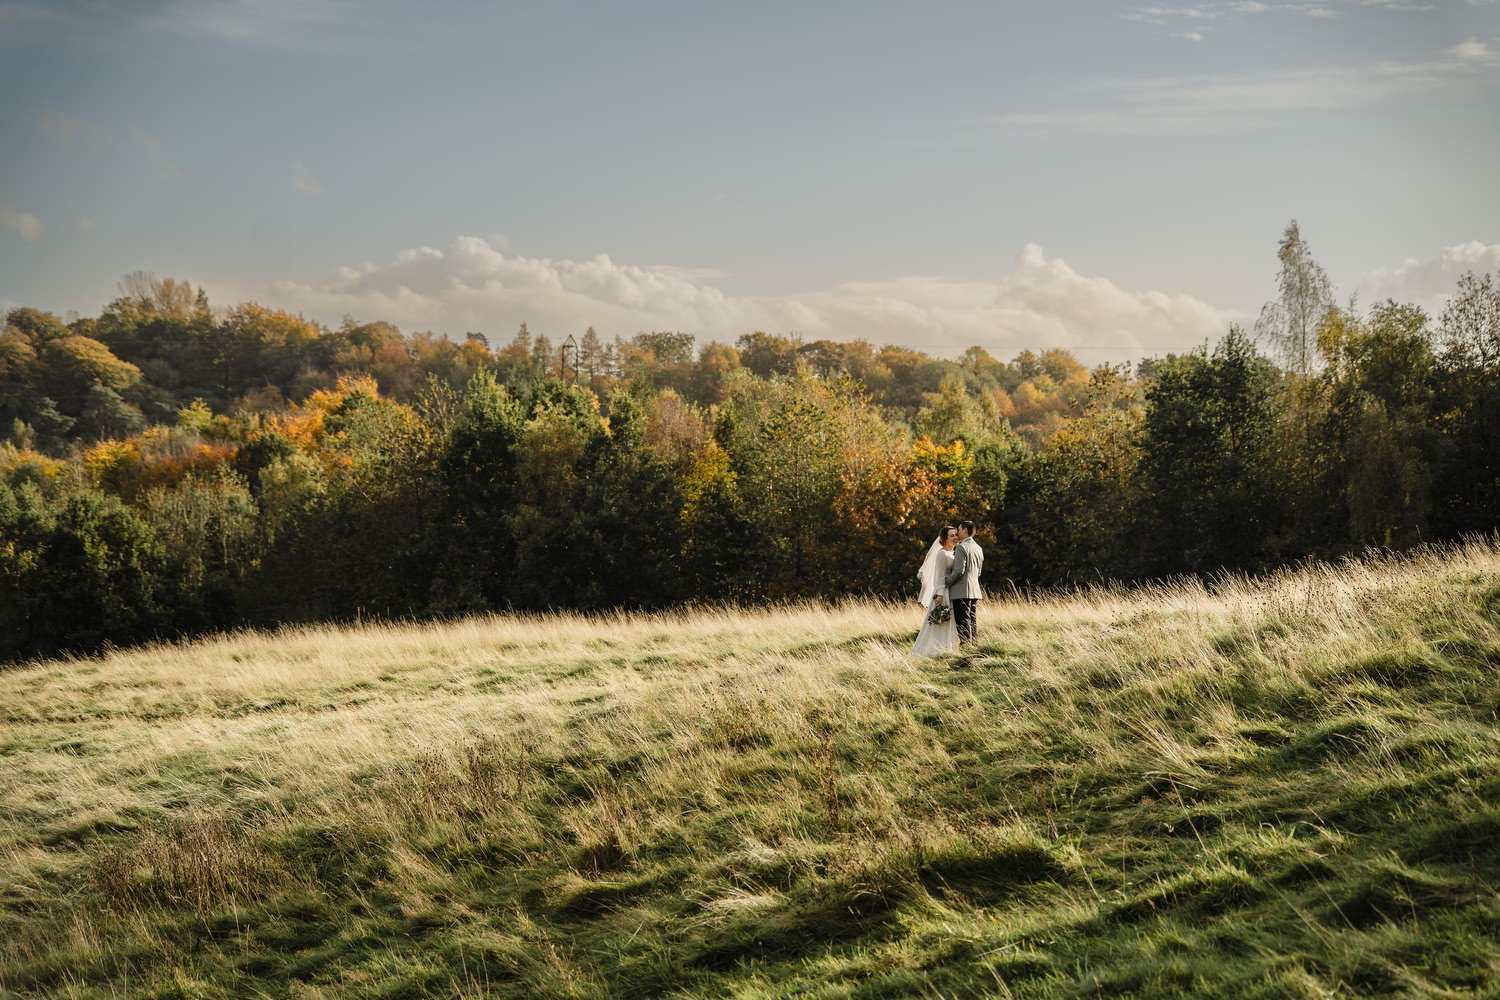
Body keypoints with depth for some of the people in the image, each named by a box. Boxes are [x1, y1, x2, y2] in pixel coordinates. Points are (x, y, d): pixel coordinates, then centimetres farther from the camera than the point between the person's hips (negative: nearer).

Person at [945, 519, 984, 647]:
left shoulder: (961, 547, -12)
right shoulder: (978, 548, 14)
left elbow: (959, 571, -18)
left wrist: (946, 581, -7)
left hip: (961, 592, -8)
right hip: (975, 591, 8)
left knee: (963, 623, -8)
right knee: (972, 623, 10)